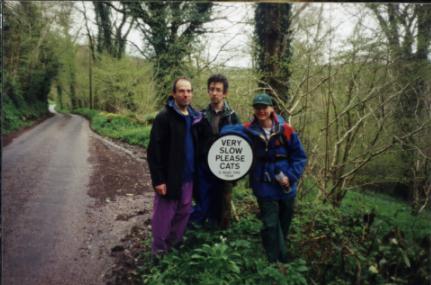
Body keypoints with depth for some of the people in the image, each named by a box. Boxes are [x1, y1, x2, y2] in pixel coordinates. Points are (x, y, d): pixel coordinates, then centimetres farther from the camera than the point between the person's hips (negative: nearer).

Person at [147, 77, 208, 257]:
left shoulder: (195, 117, 8)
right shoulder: (164, 117, -12)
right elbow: (154, 151, -15)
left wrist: (197, 170, 8)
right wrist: (159, 179, -17)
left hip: (188, 176, 6)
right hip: (170, 177, -6)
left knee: (184, 211, 16)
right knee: (164, 215, 4)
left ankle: (175, 243, 35)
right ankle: (159, 249, 23)